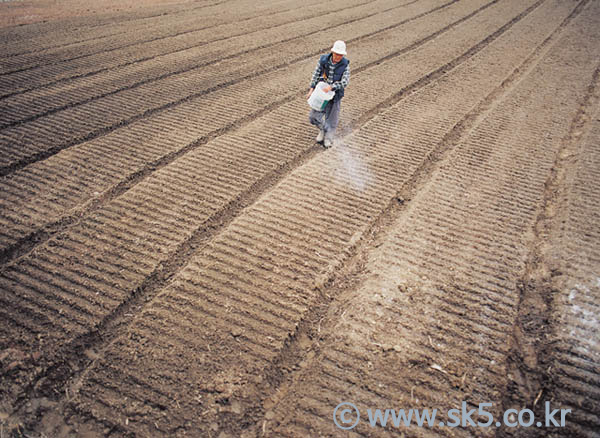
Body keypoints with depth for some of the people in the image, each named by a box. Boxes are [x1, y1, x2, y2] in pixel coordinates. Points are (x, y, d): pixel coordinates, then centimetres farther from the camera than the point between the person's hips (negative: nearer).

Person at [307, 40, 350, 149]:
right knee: (313, 117, 0)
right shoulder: (323, 59, -11)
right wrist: (312, 90, -6)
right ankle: (323, 129, 31)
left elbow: (345, 82, -18)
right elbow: (316, 75, -1)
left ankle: (328, 139, 24)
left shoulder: (345, 64, -14)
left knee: (331, 119, 4)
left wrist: (331, 87, -31)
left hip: (335, 94, -1)